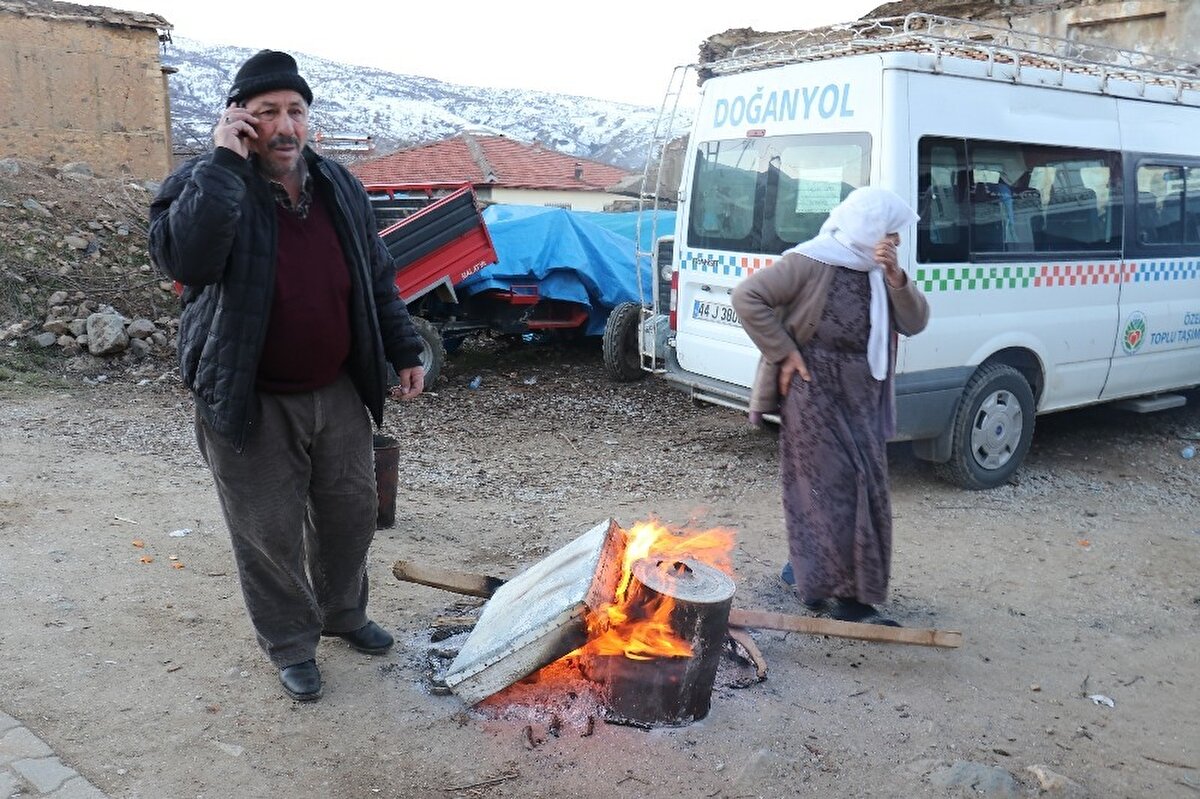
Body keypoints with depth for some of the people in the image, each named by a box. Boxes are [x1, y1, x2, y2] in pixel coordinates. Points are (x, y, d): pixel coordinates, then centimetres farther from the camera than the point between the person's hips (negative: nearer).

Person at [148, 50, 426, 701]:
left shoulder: (341, 189, 4)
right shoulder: (203, 187, -11)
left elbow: (378, 281, 12)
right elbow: (183, 258, -34)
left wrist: (405, 353, 10)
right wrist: (223, 161, -29)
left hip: (339, 395, 5)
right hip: (252, 404, -4)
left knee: (350, 513, 18)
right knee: (270, 532, 7)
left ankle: (343, 612, 44)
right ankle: (290, 644, 30)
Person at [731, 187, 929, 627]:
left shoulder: (876, 271, 9)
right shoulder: (811, 263, -14)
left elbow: (914, 322, 5)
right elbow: (747, 296, -18)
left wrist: (896, 278, -12)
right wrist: (784, 353, -17)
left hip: (862, 399, 8)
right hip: (816, 396, -8)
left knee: (862, 488, 13)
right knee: (832, 490, -4)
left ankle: (802, 569, 30)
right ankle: (846, 595, 5)